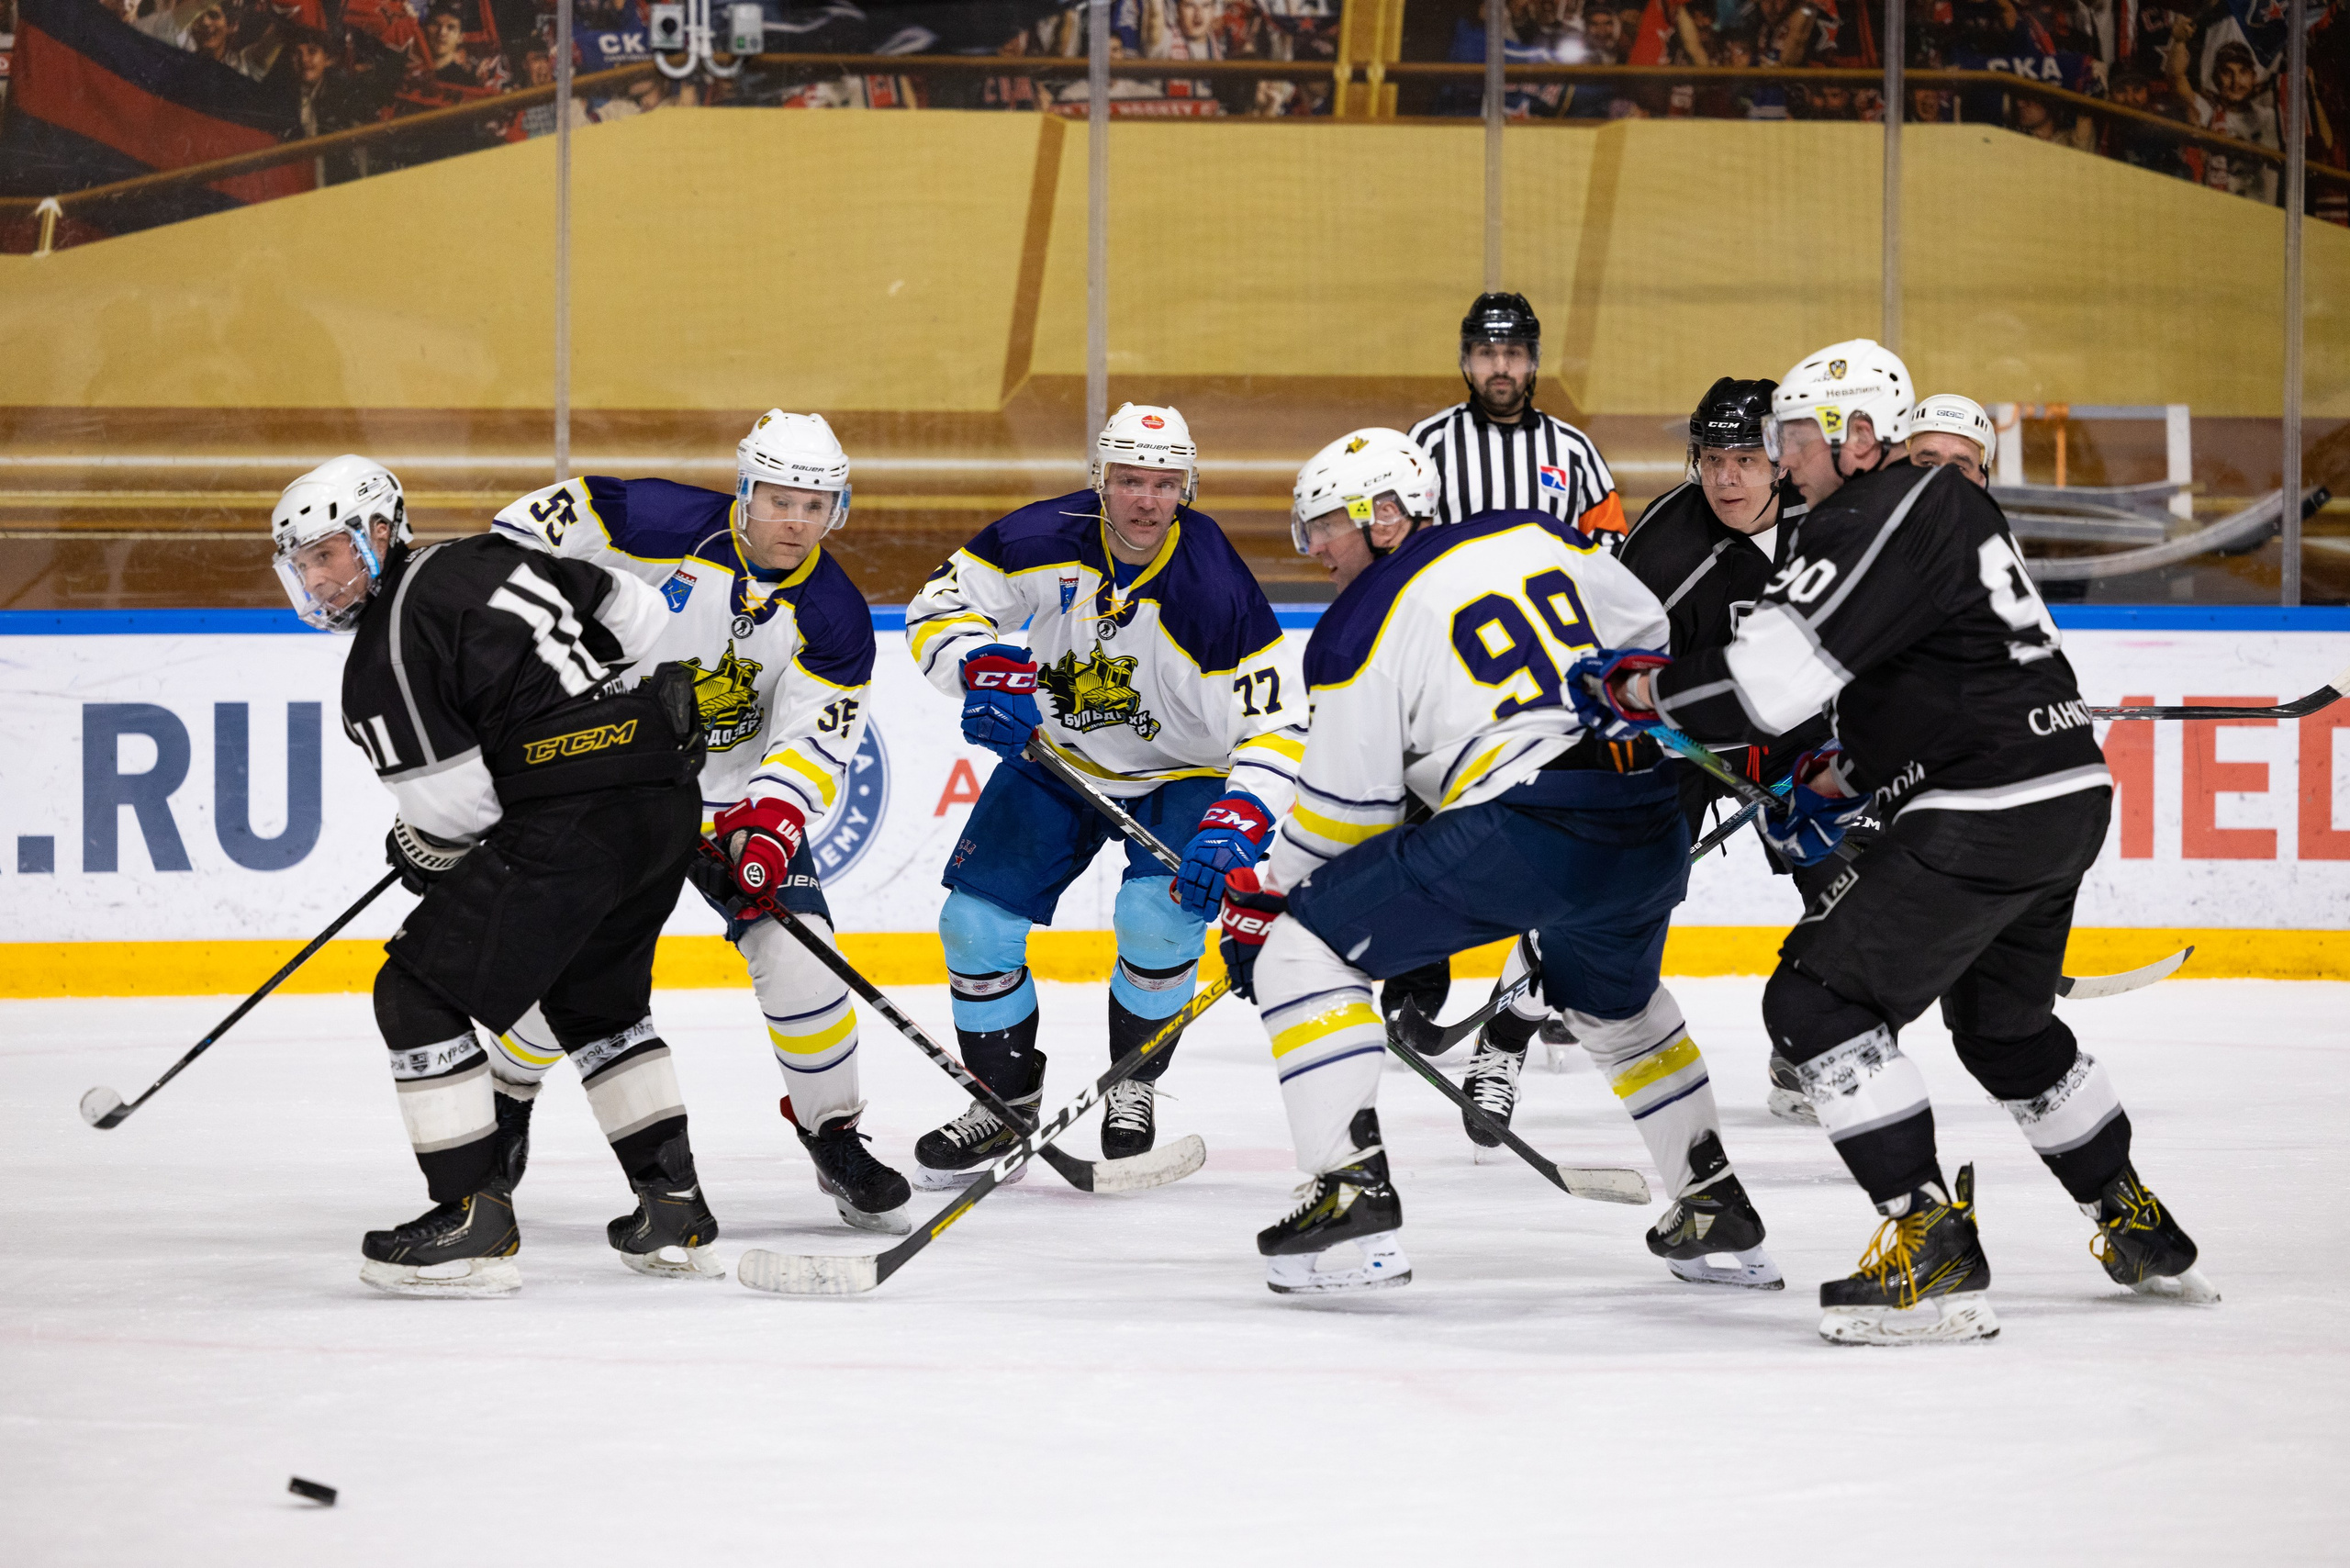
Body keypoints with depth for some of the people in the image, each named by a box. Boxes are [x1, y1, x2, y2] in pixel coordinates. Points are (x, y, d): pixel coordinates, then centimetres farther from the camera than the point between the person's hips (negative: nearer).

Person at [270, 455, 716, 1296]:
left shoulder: (388, 650, -7)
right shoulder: (487, 558, 16)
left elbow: (454, 804, -10)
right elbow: (641, 618, 21)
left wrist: (422, 851, 12)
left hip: (568, 826, -9)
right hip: (666, 799, 9)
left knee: (421, 993, -1)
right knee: (598, 1002, 28)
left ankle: (473, 1223, -4)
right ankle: (674, 1210, 27)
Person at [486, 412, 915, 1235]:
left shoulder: (833, 617, -11)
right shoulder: (670, 527, -20)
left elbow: (815, 743, -15)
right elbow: (535, 526, -15)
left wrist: (772, 827, -30)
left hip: (738, 794, 2)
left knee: (798, 956, -14)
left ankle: (834, 1139, 3)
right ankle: (508, 1094, 22)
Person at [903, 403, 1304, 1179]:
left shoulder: (1215, 587, -27)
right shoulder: (1043, 541, -19)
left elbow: (1277, 722, -25)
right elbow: (939, 607, -8)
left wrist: (1236, 823, -39)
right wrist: (983, 670, -28)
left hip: (1181, 774, -3)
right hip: (1056, 760, 3)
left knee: (1158, 914, -26)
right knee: (976, 920, -6)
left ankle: (1134, 1089, 0)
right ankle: (1007, 1101, 16)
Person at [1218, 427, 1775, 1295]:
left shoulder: (1362, 624, 1)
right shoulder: (1540, 539, 16)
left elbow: (1345, 808, 4)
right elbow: (1657, 641, 21)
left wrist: (1262, 893, 18)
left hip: (1520, 832, -7)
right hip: (1653, 827, 7)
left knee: (1302, 953, 2)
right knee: (1618, 1006, 36)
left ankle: (1353, 1188, -8)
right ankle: (1718, 1210, 39)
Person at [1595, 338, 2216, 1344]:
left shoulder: (1877, 518, -13)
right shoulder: (1947, 505, 19)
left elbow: (1770, 683, -20)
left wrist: (1640, 692, -7)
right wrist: (1840, 778, 22)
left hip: (1985, 818, -10)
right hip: (2067, 802, 10)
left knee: (1818, 997, -8)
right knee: (2005, 1024, 28)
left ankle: (1934, 1254, -14)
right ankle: (2139, 1231, 38)